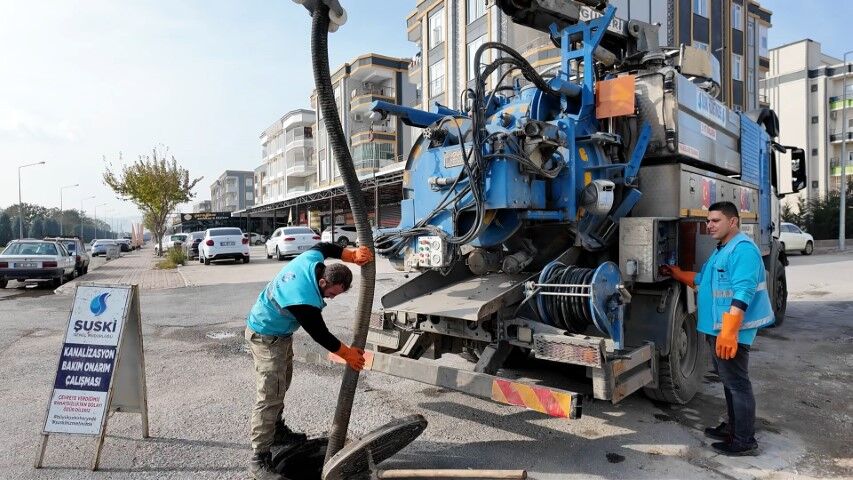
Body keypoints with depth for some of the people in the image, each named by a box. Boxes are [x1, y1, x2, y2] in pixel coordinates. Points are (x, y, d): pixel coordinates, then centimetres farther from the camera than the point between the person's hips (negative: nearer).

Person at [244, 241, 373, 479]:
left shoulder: (311, 259, -18)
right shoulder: (304, 301, -37)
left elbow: (324, 247, 5)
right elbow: (321, 335, -25)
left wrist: (353, 255, -9)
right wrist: (348, 354, -11)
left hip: (281, 333, 10)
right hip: (267, 338, -10)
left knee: (281, 385, 21)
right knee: (270, 397, -9)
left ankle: (277, 431, 38)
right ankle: (259, 459, -1)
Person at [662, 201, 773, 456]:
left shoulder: (743, 249, -18)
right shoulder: (721, 251, 15)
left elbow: (742, 294, -26)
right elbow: (703, 280, 29)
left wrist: (729, 332, -30)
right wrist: (678, 274, 24)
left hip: (731, 331, -10)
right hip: (717, 328, 10)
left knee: (737, 383, -1)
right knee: (729, 380, 19)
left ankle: (745, 441, 11)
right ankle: (733, 427, 33)